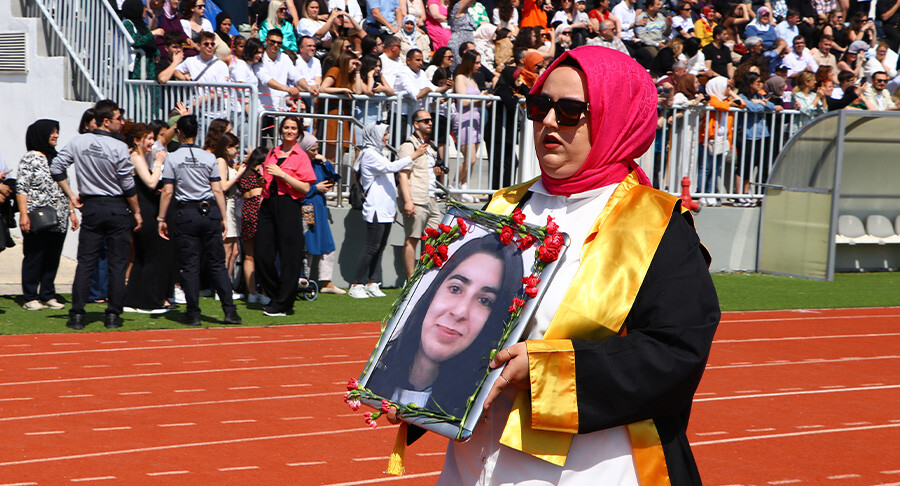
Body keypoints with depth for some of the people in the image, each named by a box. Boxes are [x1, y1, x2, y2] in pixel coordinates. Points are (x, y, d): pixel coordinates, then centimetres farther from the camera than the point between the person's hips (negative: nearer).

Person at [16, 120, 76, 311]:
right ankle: (31, 298, 5)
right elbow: (21, 188, -8)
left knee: (53, 259, 7)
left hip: (59, 220, 6)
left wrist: (71, 212, 15)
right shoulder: (30, 159, -3)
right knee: (34, 258, -1)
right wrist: (23, 215, -15)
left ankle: (48, 295, 15)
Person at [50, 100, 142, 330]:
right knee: (117, 263, 4)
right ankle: (113, 315, 4)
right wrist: (136, 212, 2)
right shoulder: (119, 147, -12)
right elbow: (128, 184, -9)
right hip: (117, 208, -3)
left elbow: (56, 168, 3)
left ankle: (77, 314, 1)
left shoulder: (78, 142, 1)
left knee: (85, 262, 5)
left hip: (91, 207, 3)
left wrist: (71, 195, 10)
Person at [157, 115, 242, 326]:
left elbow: (167, 191, -5)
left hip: (185, 214, -2)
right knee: (218, 264, 5)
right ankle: (230, 311, 0)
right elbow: (217, 190, 3)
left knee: (189, 266, 2)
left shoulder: (172, 158, -2)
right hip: (210, 212, 2)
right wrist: (223, 217, 8)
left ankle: (193, 313, 1)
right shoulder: (209, 157, 4)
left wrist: (161, 218, 2)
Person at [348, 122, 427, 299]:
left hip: (385, 210, 10)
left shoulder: (377, 153, 22)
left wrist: (393, 206, 22)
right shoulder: (369, 154, -8)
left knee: (380, 247, 6)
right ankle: (356, 285, -7)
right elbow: (390, 167, -22)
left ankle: (371, 284, 9)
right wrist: (413, 156, -19)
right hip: (375, 210, -10)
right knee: (372, 248, -11)